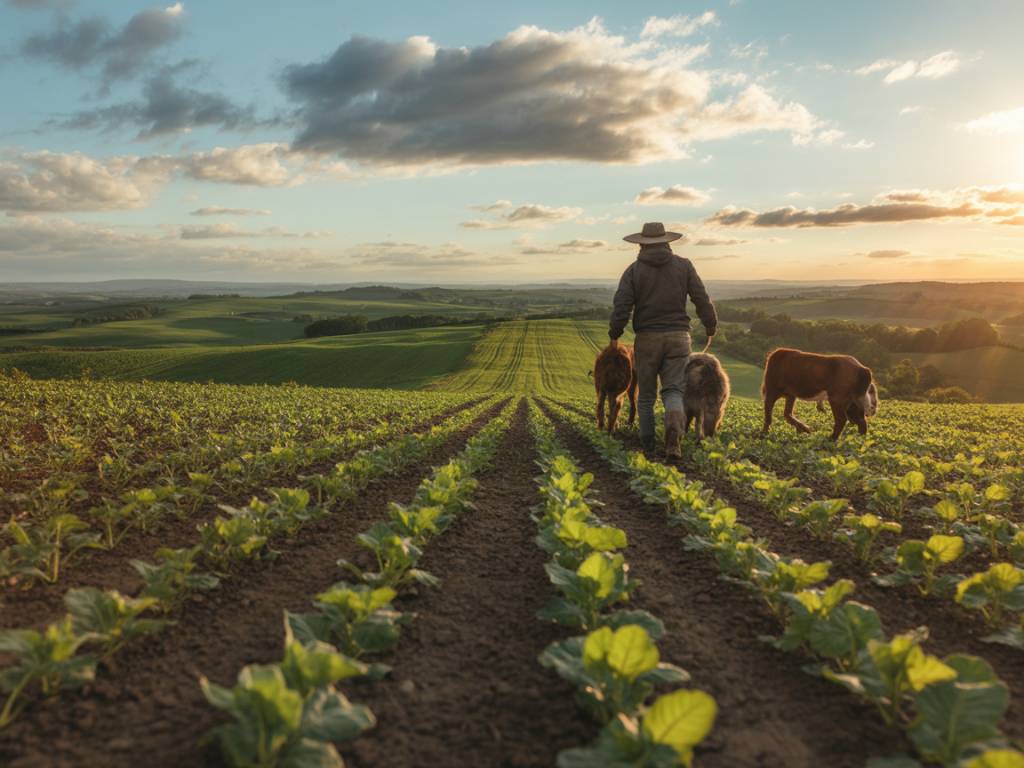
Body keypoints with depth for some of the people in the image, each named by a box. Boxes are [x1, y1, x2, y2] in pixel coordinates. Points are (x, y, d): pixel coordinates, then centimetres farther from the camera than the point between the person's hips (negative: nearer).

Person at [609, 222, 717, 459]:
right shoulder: (683, 265, 2)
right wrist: (711, 327, 15)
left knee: (646, 394, 15)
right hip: (678, 338, 0)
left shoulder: (633, 270, -2)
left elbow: (621, 308, -10)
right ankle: (674, 426, -30)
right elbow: (702, 300, -1)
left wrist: (614, 335, 5)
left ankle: (648, 446, 18)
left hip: (647, 339, 0)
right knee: (673, 392, 1)